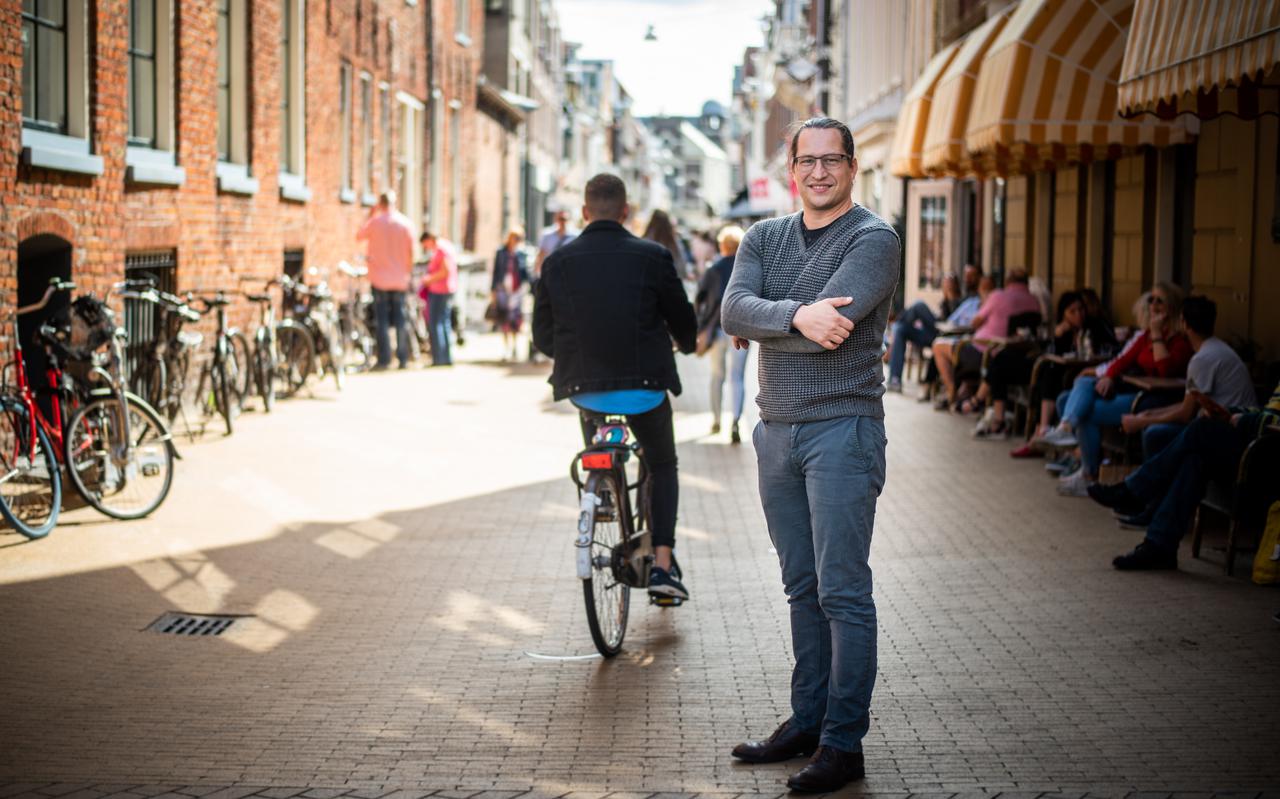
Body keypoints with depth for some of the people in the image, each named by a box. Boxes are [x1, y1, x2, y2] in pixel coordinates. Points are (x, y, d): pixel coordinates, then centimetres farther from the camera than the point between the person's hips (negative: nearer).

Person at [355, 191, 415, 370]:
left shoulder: (375, 221, -8)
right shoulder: (405, 223, -2)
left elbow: (359, 236, 9)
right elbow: (411, 251, 2)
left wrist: (369, 215, 14)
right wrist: (409, 272, 13)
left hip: (380, 277, -2)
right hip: (400, 279, 2)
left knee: (382, 320, 1)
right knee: (400, 319, 8)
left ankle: (384, 359, -3)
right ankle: (403, 359, 9)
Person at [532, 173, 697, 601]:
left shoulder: (557, 262, -1)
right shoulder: (653, 257, -6)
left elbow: (542, 334, 6)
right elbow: (684, 322, 3)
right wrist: (688, 344, 27)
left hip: (584, 386, 2)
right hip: (644, 386, -1)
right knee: (663, 467, 19)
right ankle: (662, 563, 6)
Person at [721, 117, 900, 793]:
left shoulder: (873, 239, -6)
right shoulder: (764, 238, 12)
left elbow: (830, 326, -20)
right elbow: (733, 312, -6)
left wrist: (759, 326, -5)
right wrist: (796, 314, -24)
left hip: (842, 429, -6)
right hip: (777, 432, 6)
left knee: (842, 593, -5)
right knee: (803, 590, 13)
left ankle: (843, 743, 0)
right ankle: (807, 722, 22)